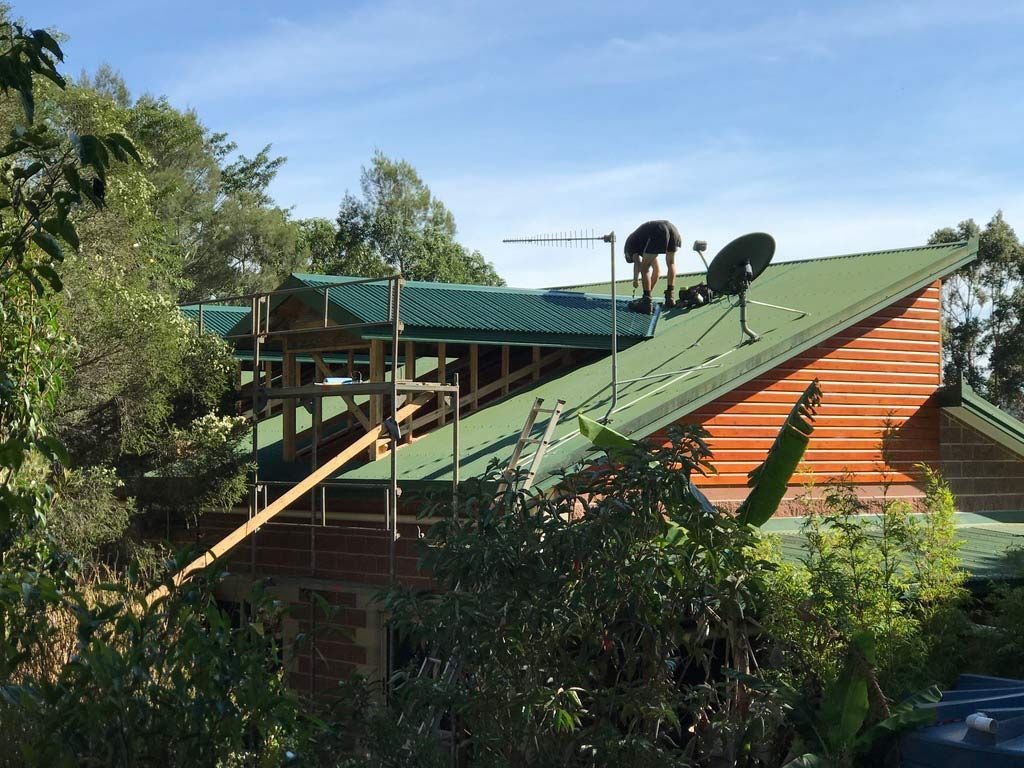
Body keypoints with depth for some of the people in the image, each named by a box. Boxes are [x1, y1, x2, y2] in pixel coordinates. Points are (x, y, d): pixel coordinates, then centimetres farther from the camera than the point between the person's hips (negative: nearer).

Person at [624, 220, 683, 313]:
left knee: (645, 267, 6)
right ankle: (670, 296, 28)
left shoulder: (630, 241, 25)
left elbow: (637, 261, 7)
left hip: (657, 232, -7)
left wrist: (635, 280, 9)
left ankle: (647, 303, 0)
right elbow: (657, 270, 48)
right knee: (670, 263, 29)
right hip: (672, 228, 7)